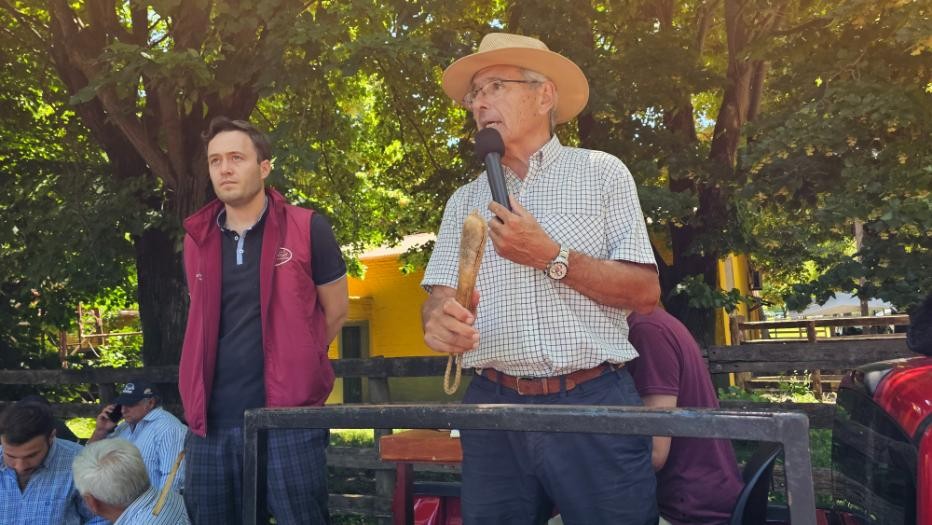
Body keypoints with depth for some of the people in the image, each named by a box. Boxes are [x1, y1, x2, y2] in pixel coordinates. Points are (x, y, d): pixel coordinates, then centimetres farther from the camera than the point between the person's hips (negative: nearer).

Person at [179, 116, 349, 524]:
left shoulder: (307, 229, -4)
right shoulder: (196, 239, 8)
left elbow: (336, 311, 6)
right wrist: (233, 365, 13)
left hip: (288, 417, -4)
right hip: (211, 421, 4)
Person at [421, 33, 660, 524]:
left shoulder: (601, 172, 3)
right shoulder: (465, 200, 13)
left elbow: (644, 292, -4)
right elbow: (439, 296, 4)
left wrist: (550, 257, -14)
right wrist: (440, 319, -19)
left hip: (594, 404, -2)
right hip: (493, 408, 3)